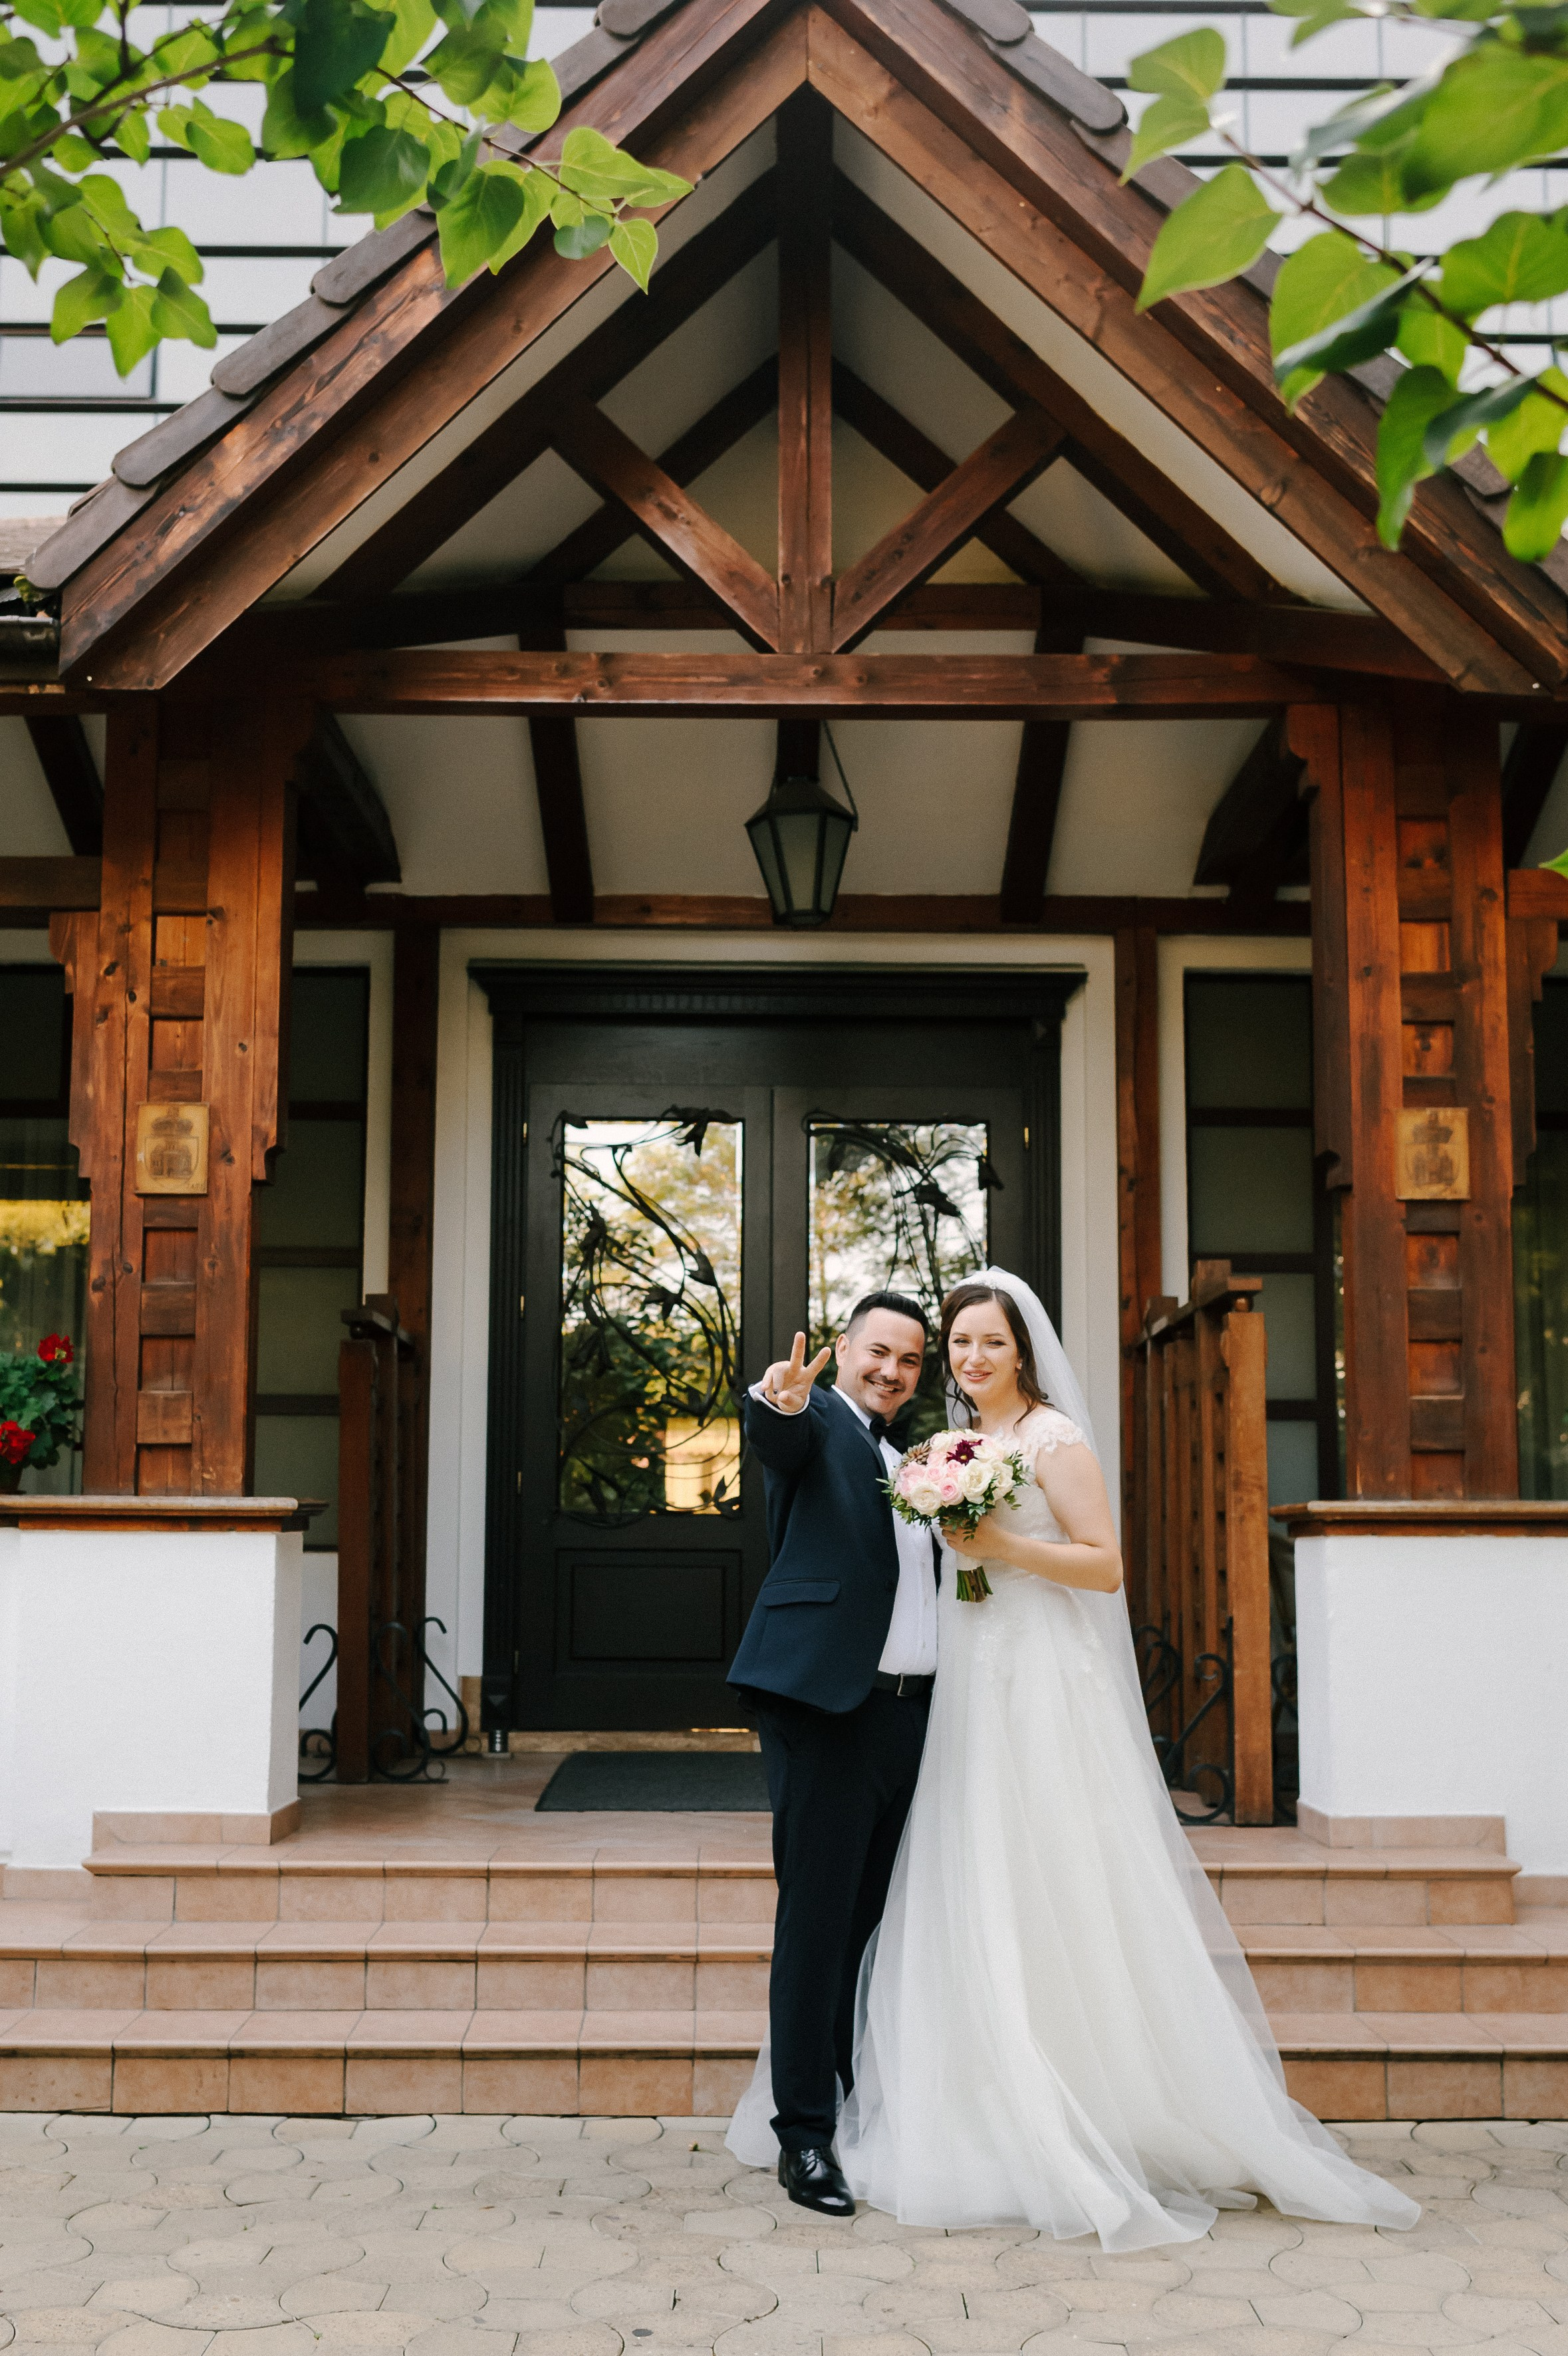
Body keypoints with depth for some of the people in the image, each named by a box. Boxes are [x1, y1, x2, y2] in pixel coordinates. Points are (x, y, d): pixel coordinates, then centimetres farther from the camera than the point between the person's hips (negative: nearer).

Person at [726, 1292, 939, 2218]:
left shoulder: (909, 1462, 22)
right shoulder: (816, 1423, 0)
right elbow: (778, 1436, -26)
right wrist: (779, 1400, -47)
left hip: (909, 1713, 7)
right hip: (828, 1704, -7)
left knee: (882, 1917, 12)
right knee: (819, 1921, -3)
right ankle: (804, 2134, 5)